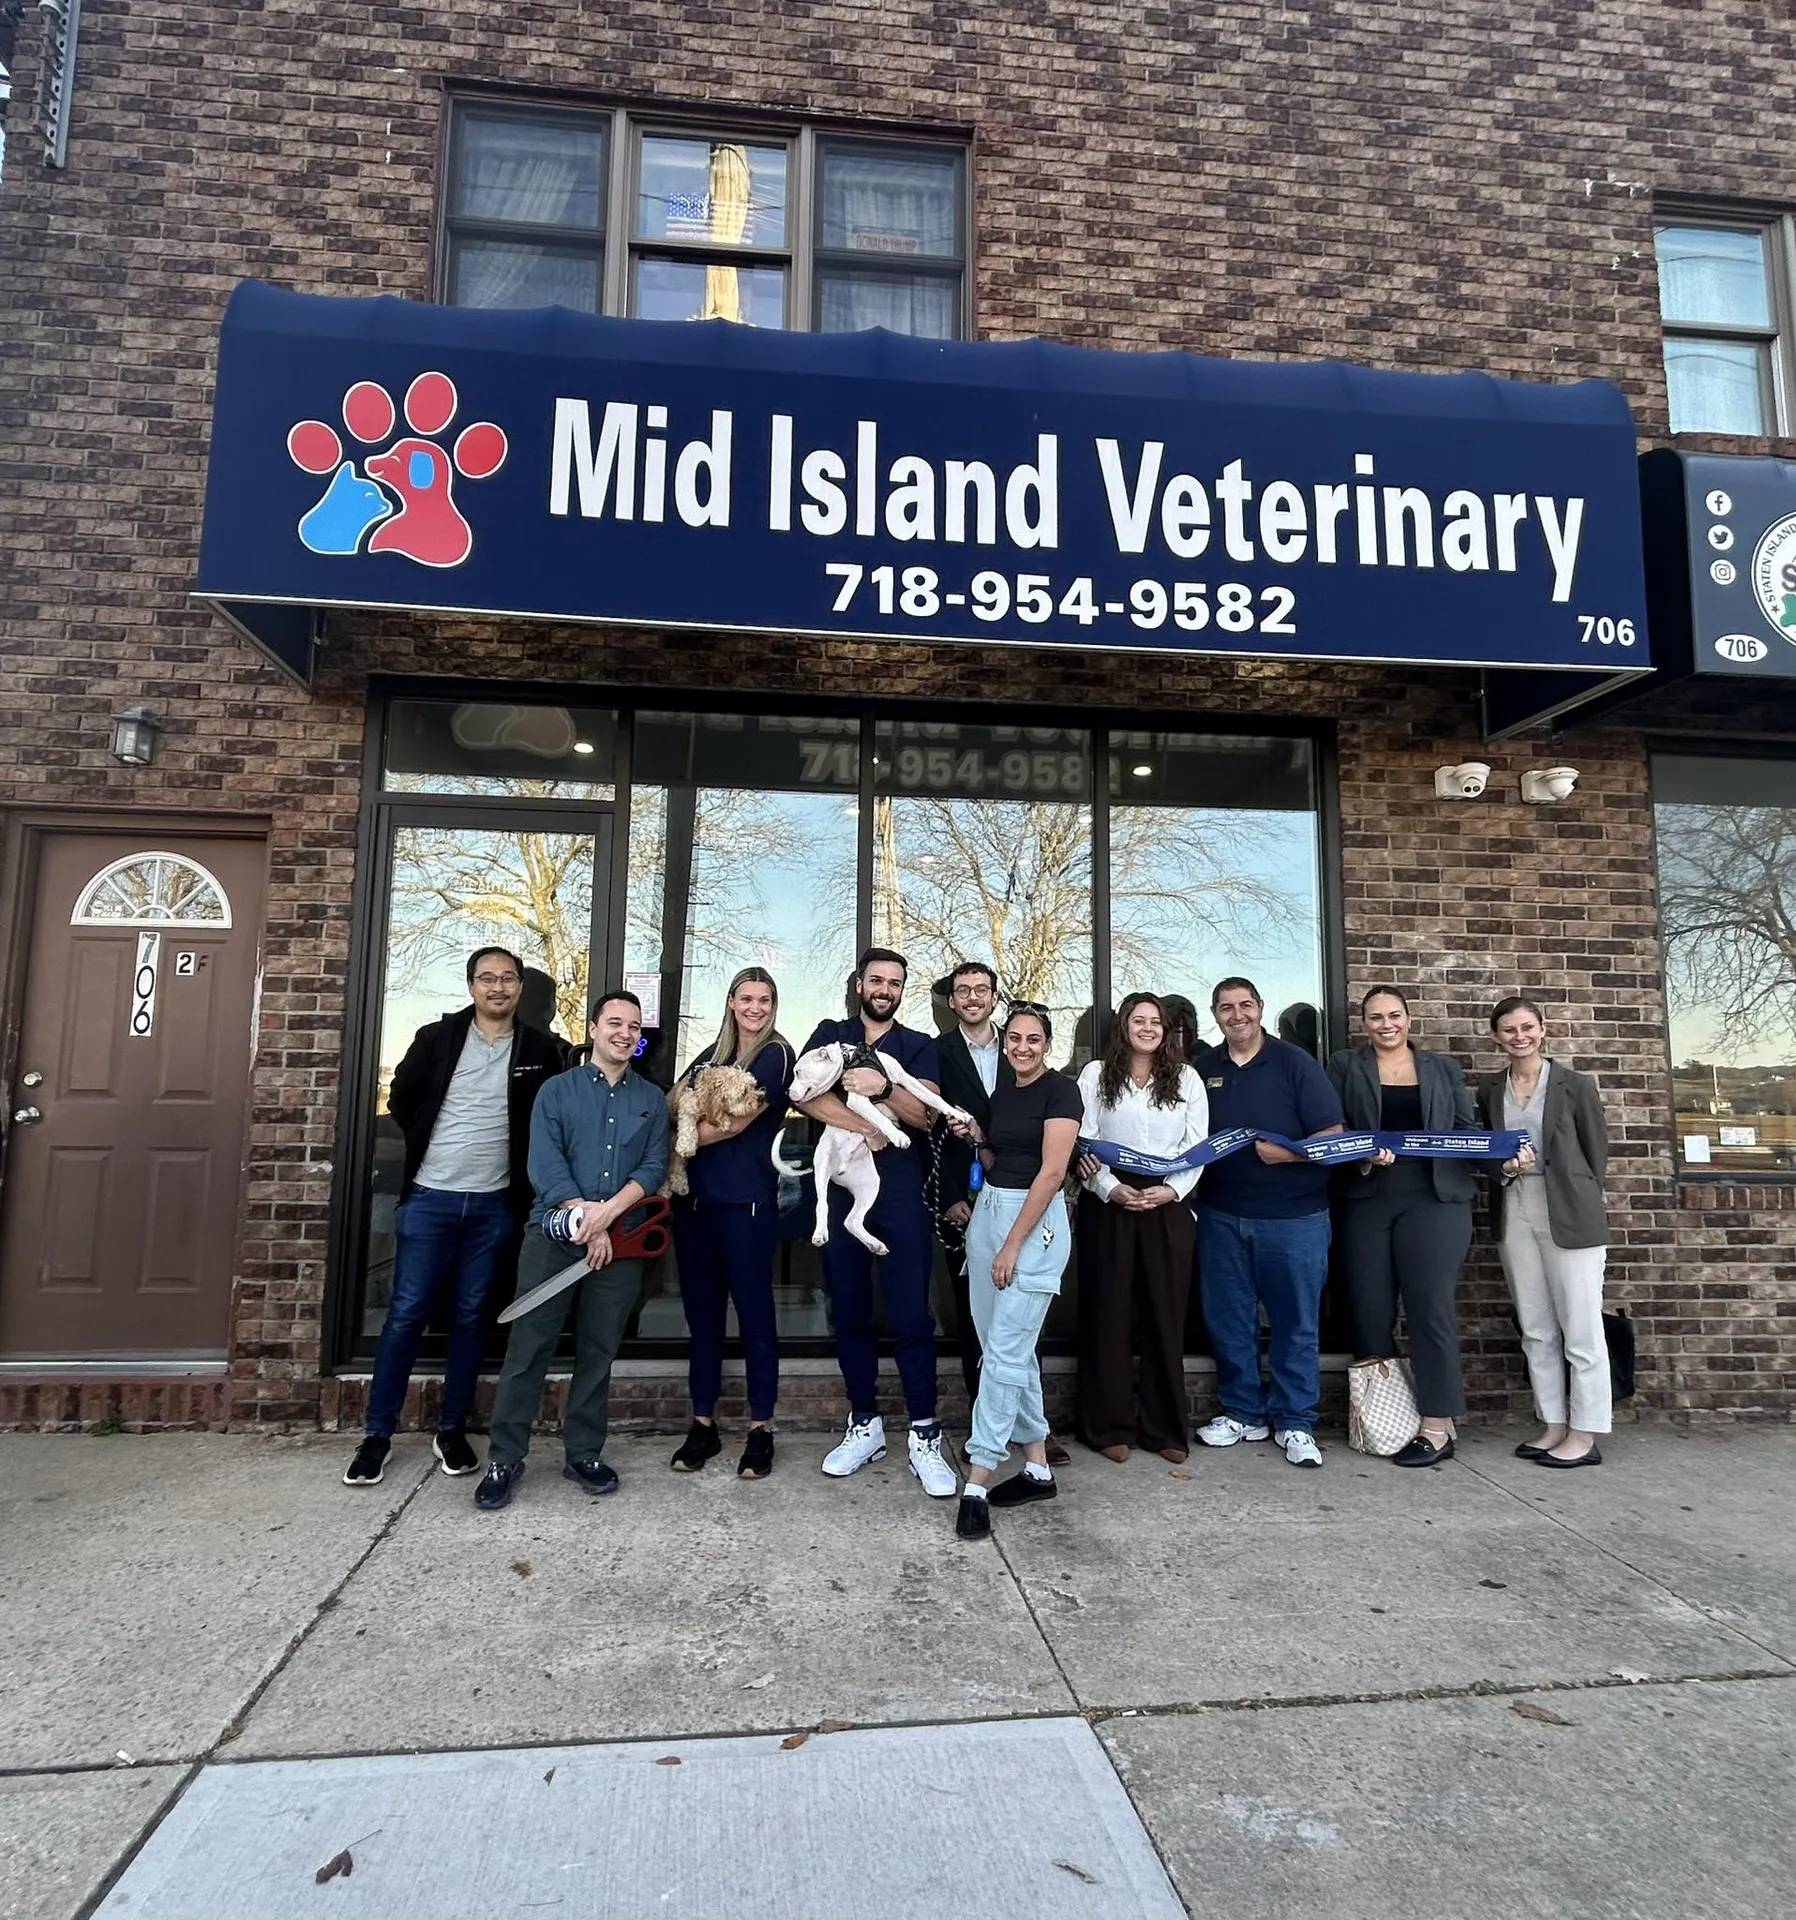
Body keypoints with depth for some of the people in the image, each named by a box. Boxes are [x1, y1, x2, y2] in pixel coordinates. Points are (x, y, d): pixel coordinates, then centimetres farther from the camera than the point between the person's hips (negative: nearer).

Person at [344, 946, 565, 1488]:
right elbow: (401, 1100, 9)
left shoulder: (541, 1050, -1)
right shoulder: (437, 1037, -1)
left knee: (470, 1316, 10)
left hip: (494, 1205, 0)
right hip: (429, 1198, 0)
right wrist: (430, 1147, 9)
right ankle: (377, 1434, 14)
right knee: (406, 1314, 2)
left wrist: (524, 1177, 4)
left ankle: (451, 1429, 22)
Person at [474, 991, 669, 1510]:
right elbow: (545, 1165, -5)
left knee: (598, 1352, 9)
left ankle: (583, 1453, 21)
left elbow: (654, 1167, 1)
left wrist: (609, 1210, -15)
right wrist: (587, 1222, -14)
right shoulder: (559, 1090, 6)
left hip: (619, 1242, 2)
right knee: (528, 1349, -1)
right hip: (554, 1235, -2)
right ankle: (505, 1459, 11)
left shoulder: (652, 1099, 11)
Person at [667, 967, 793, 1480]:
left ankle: (761, 1428, 15)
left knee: (753, 1314, 2)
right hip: (696, 1200, 6)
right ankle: (702, 1424, 24)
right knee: (701, 1312, 12)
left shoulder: (776, 1055, -5)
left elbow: (735, 1123, -12)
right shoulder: (713, 1054, 15)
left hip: (746, 1202, -6)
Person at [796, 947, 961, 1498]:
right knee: (849, 1312, 9)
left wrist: (882, 1088, -20)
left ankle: (924, 1435, 5)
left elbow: (927, 1115, -3)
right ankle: (864, 1425, 22)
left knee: (911, 1316, -5)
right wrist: (861, 1123, -16)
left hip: (901, 1194, -1)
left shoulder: (919, 1047, 11)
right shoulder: (830, 1035, 11)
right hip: (838, 1188, 2)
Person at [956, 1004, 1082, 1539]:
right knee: (1007, 1347, 11)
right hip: (987, 1212, 8)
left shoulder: (1060, 1091, -9)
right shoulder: (1001, 1092, 13)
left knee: (1005, 1353, -8)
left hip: (1034, 1221, -8)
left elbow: (1050, 1173, -15)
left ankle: (977, 1484, -4)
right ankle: (1038, 1467, 23)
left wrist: (1012, 1246, -16)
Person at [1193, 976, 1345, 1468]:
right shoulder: (1202, 1068, 7)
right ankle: (1241, 1412, 25)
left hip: (1292, 1215, -3)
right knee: (1227, 1318, 10)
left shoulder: (1294, 1062, -3)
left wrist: (1286, 1153, -23)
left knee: (1295, 1320, 5)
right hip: (1220, 1214, 3)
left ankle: (1294, 1422, 18)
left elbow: (1333, 1135, -7)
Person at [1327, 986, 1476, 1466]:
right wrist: (1362, 1153, -18)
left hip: (1433, 1199, 0)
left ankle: (1437, 1427, 4)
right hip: (1366, 1201, 1)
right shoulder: (1344, 1066, 10)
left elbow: (1468, 1130, 11)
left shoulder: (1443, 1067, 14)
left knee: (1431, 1308, -3)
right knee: (1369, 1308, 4)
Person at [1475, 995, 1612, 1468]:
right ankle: (1554, 1426, 19)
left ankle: (1584, 1436, 8)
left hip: (1568, 1216, -4)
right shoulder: (1489, 1091, 10)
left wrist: (1579, 1206, 3)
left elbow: (1596, 1151, 2)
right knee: (1535, 1329, 9)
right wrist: (1503, 1166, -5)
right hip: (1514, 1214, 4)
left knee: (1580, 1328, 1)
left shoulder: (1574, 1085, -1)